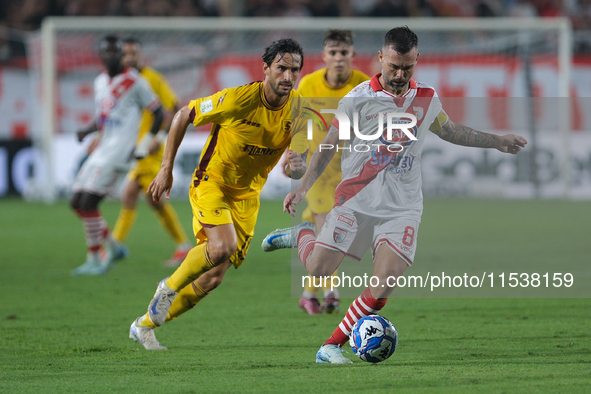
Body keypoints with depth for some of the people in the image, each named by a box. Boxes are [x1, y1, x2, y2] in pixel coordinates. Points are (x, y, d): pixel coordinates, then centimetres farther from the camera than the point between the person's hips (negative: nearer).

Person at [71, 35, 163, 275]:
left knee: (88, 203, -15)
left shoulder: (134, 82, -7)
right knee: (77, 203, 6)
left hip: (119, 152, -8)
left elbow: (158, 113, -1)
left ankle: (94, 260, -6)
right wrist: (87, 132, 9)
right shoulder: (100, 83, 15)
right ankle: (111, 247, 19)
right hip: (102, 150, 8)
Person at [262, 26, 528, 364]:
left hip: (402, 206, 2)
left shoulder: (427, 100, 7)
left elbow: (451, 131, 27)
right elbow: (330, 146, 4)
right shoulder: (358, 99, -5)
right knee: (319, 269, -10)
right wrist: (304, 187, -3)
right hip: (357, 199, -2)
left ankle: (332, 347, -7)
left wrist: (498, 141, 27)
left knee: (386, 282, -17)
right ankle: (302, 236, 26)